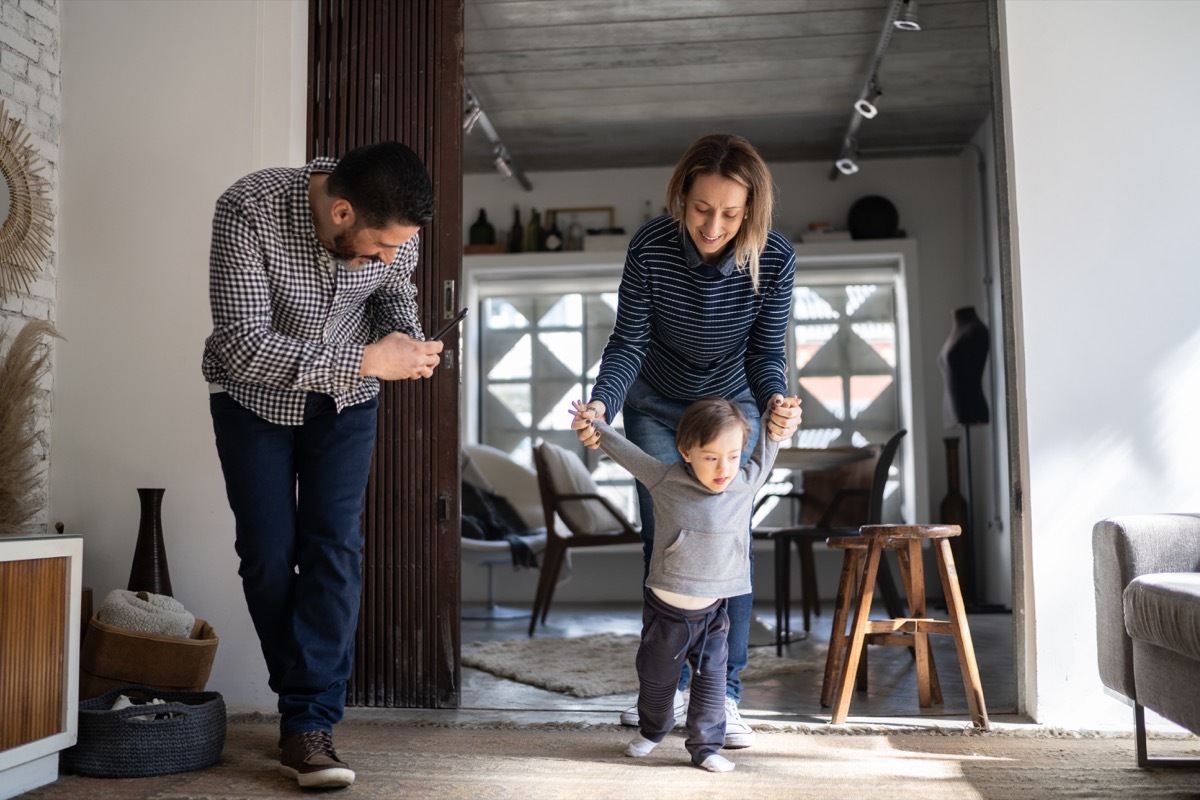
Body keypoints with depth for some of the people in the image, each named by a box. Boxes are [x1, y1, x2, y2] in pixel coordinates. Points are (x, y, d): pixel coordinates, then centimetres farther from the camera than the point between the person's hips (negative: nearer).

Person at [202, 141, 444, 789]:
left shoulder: (392, 224, -19)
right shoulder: (248, 211, -31)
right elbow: (244, 346, -34)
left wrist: (408, 339, -21)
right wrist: (367, 359, -38)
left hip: (345, 400, 2)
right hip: (254, 395, -2)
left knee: (335, 550, -8)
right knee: (269, 556, -1)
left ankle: (308, 726, -2)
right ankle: (307, 696, 21)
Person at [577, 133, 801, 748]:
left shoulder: (774, 260, -26)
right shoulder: (650, 247, -27)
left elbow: (766, 351, -17)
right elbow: (628, 342, -20)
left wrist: (775, 401, -38)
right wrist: (601, 402, -37)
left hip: (731, 405, 0)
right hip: (655, 409, 1)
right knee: (661, 546, 5)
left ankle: (724, 693, 7)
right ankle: (670, 685, 19)